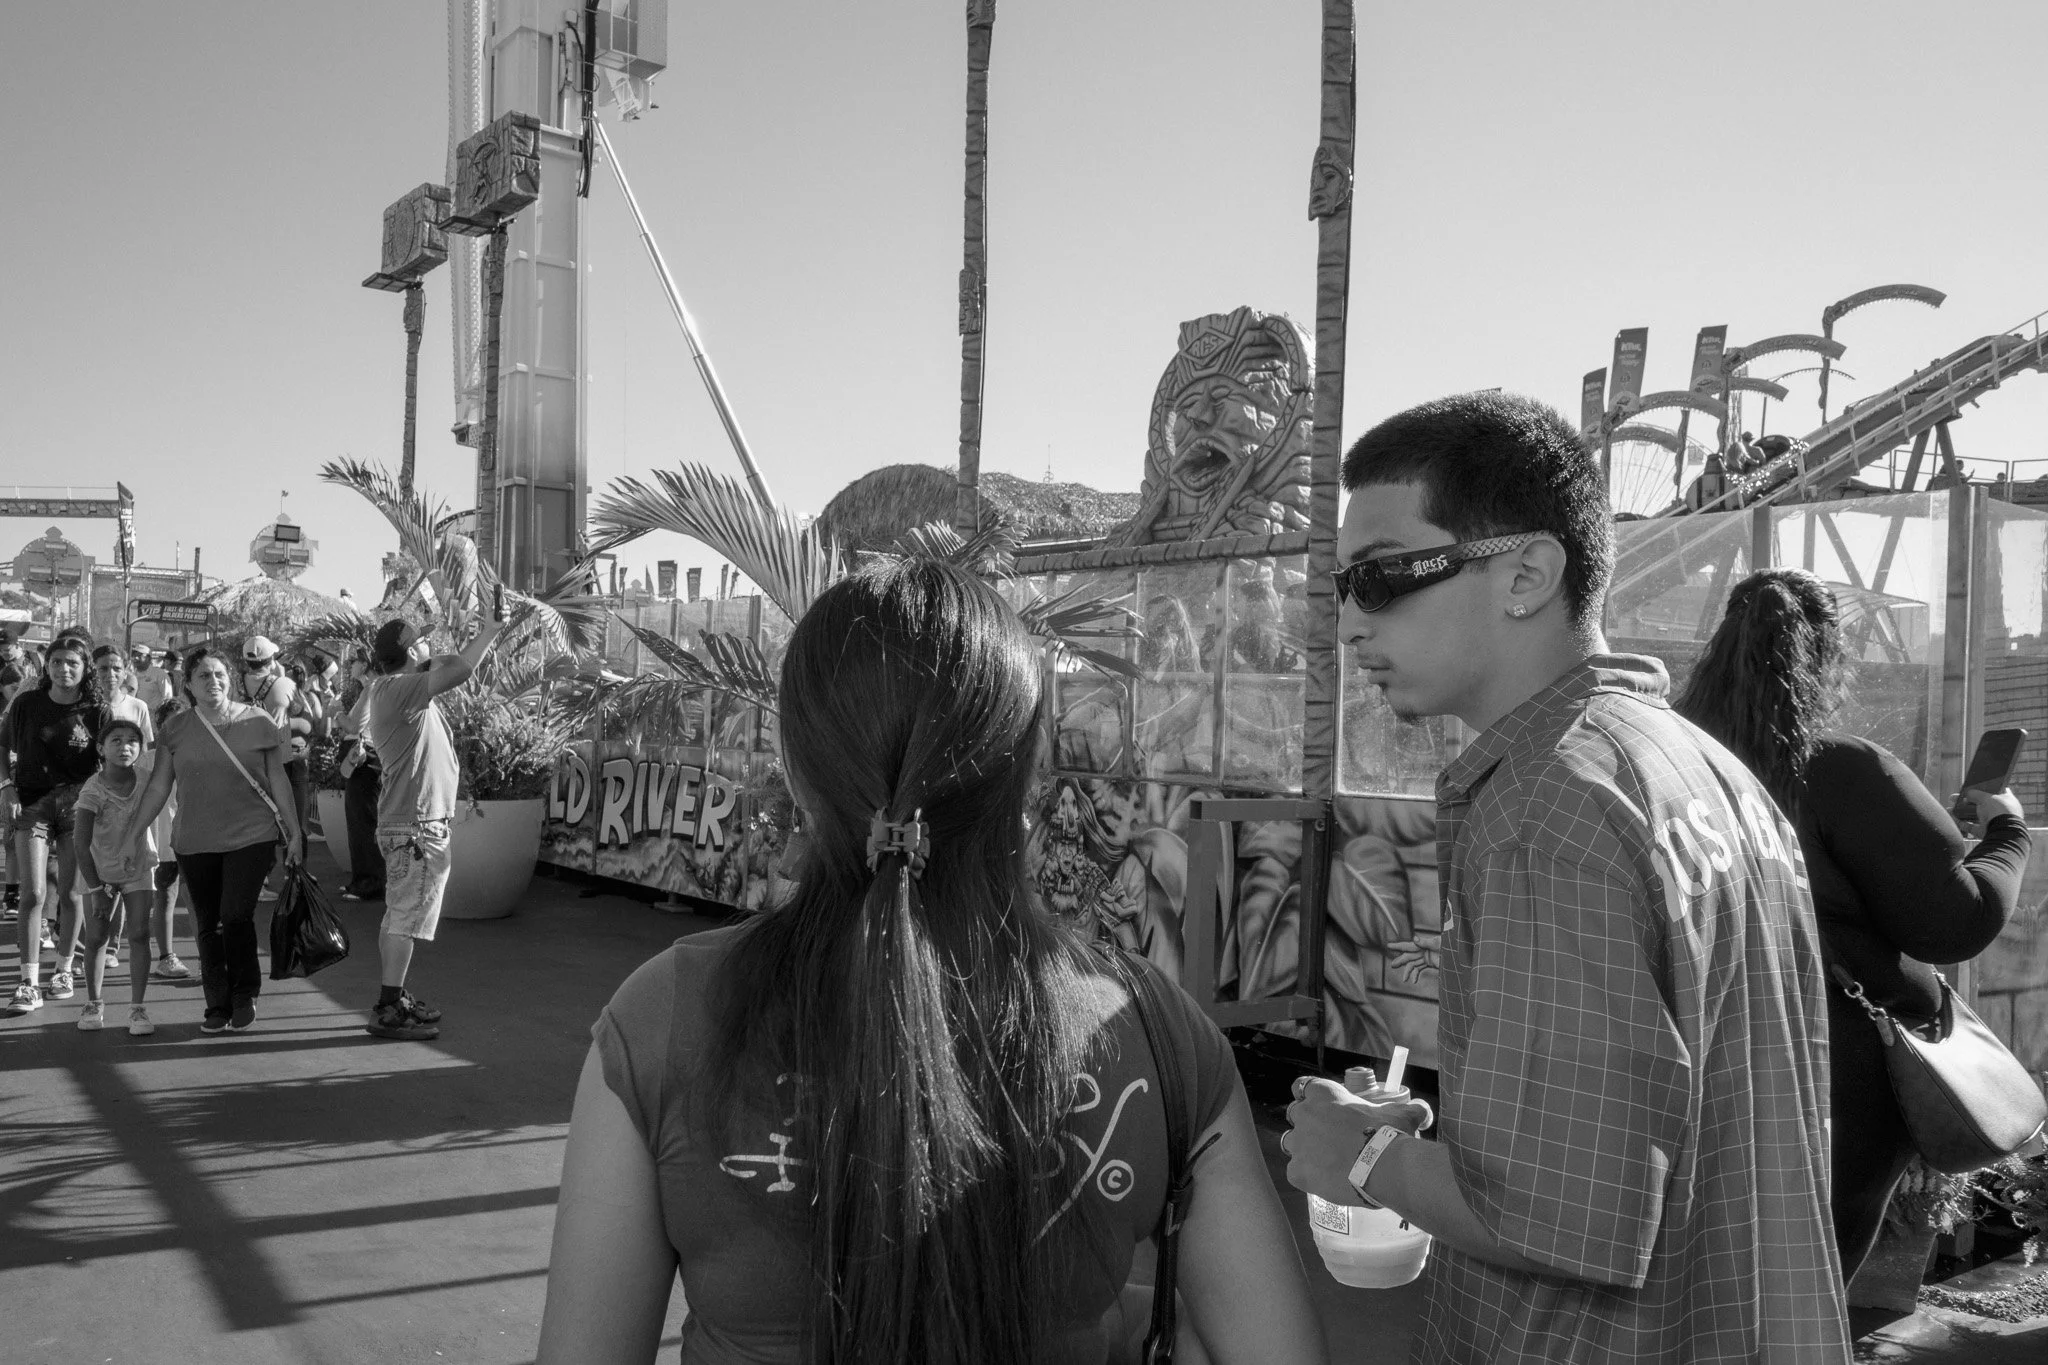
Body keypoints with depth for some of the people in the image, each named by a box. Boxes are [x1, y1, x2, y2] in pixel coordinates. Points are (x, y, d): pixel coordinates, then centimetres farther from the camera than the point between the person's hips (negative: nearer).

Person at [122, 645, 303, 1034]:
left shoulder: (258, 723, -1)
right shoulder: (175, 728, 4)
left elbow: (278, 781, 4)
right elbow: (157, 788, 8)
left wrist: (295, 833, 4)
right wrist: (128, 838, 4)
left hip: (251, 837, -3)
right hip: (195, 843, 3)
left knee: (236, 917, -12)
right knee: (207, 926, 7)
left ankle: (245, 994, 9)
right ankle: (218, 1006, 19)